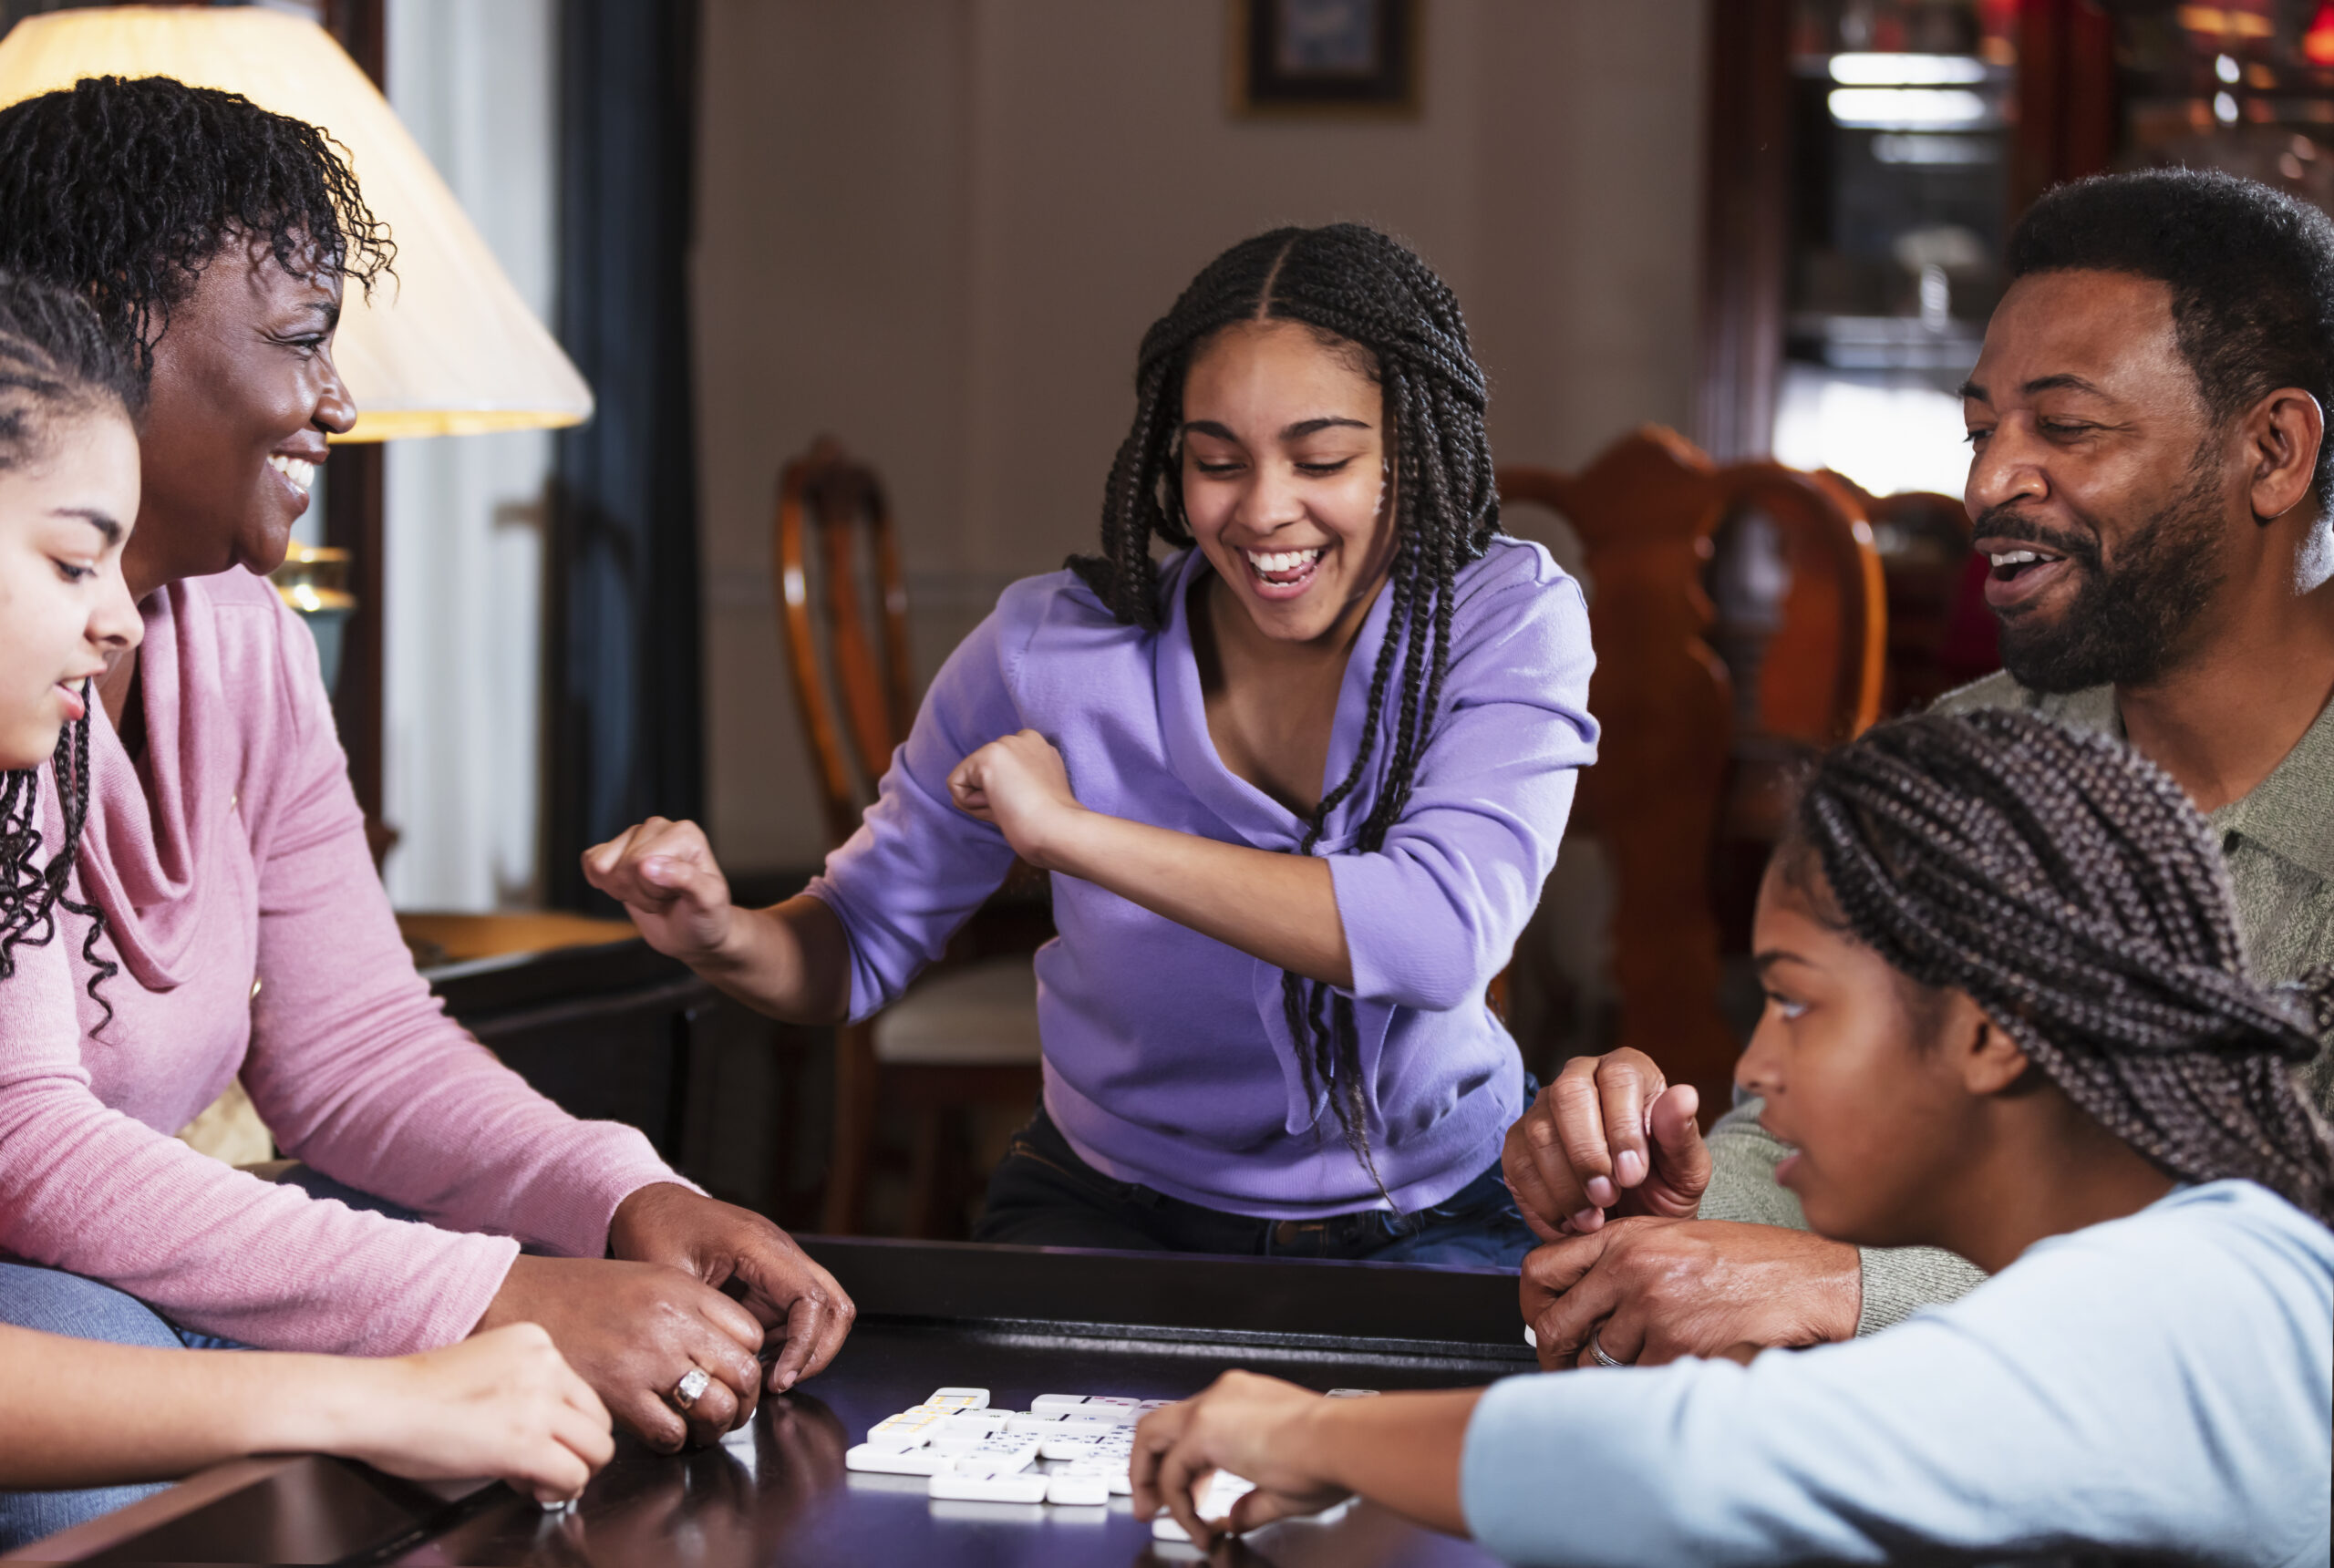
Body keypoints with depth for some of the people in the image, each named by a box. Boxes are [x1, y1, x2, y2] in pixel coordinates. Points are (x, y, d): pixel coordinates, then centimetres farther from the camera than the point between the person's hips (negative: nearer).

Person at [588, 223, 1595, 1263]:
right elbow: (863, 945, -1)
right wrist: (721, 937, -26)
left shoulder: (1506, 619, -15)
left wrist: (1073, 832, -30)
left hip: (1429, 1219, 0)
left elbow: (1444, 933, -32)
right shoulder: (1048, 651, -12)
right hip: (1116, 1208, 1)